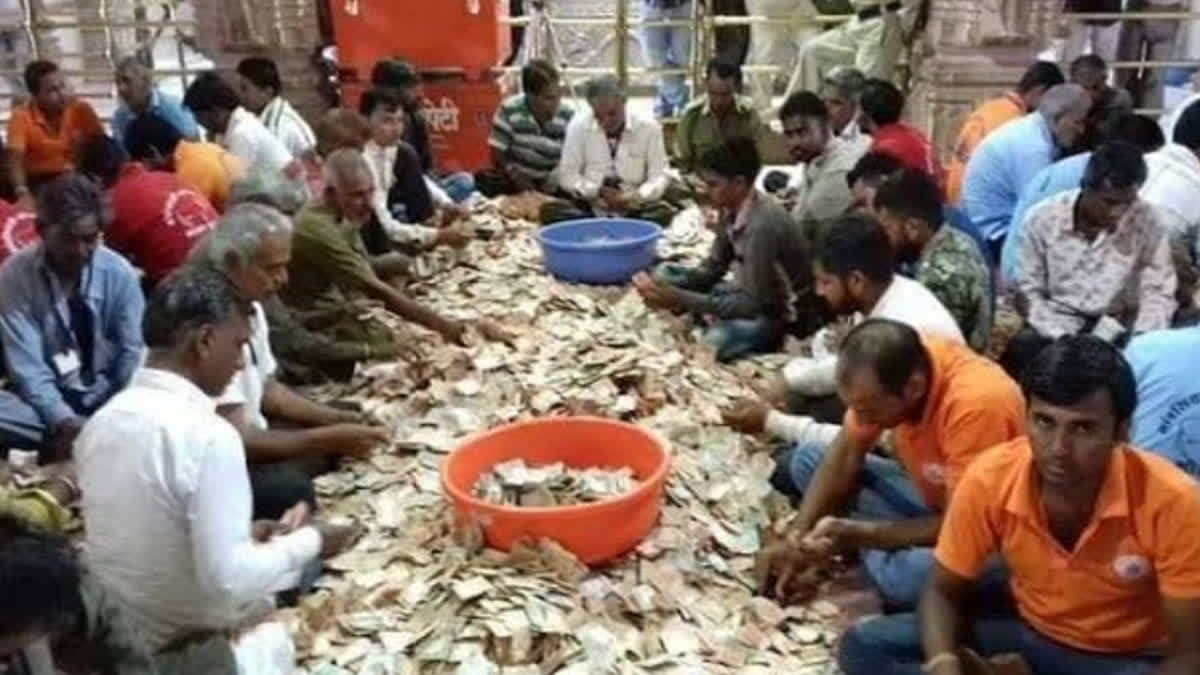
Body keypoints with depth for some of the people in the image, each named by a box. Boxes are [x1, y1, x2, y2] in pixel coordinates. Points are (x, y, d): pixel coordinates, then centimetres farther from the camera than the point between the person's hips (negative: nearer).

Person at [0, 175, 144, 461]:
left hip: (109, 397, 1)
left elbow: (133, 353, -4)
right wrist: (64, 421, -29)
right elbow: (27, 366, -13)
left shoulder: (119, 273, -7)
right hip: (47, 398, 0)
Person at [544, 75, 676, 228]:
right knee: (549, 210, -28)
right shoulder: (578, 126, 1)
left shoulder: (649, 128, 1)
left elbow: (659, 176, 0)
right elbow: (567, 176, 0)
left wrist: (638, 196, -22)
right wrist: (598, 191, -17)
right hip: (590, 208, 1)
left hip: (633, 210, 0)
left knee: (665, 212, -31)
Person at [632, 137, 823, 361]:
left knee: (715, 340, -35)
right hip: (756, 295, 9)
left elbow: (753, 304, -30)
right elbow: (712, 269, 4)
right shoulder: (731, 210, -5)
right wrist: (666, 287, -15)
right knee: (666, 273, 5)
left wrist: (679, 299, -33)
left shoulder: (762, 224, -31)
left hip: (784, 315, -9)